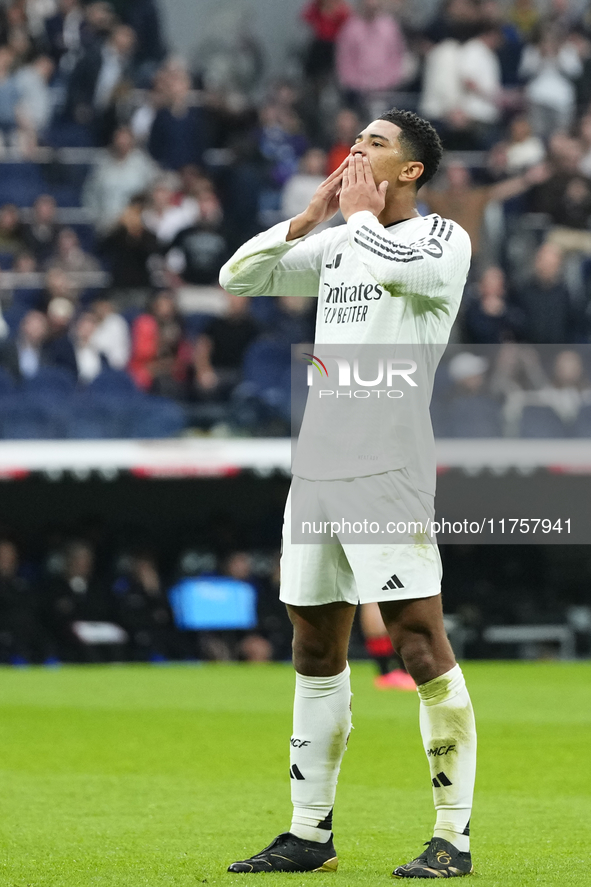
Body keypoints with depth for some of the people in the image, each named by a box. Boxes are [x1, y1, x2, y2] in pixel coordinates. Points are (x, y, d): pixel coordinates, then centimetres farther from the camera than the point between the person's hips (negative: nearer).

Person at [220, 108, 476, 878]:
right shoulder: (337, 246, 18)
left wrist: (362, 213, -5)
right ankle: (310, 835, 18)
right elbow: (238, 278, 19)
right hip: (315, 468, 8)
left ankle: (454, 838, -10)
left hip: (388, 473, -8)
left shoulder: (443, 237, -2)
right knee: (316, 648, 11)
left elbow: (405, 267, -25)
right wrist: (311, 216, 9)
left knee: (420, 643, -12)